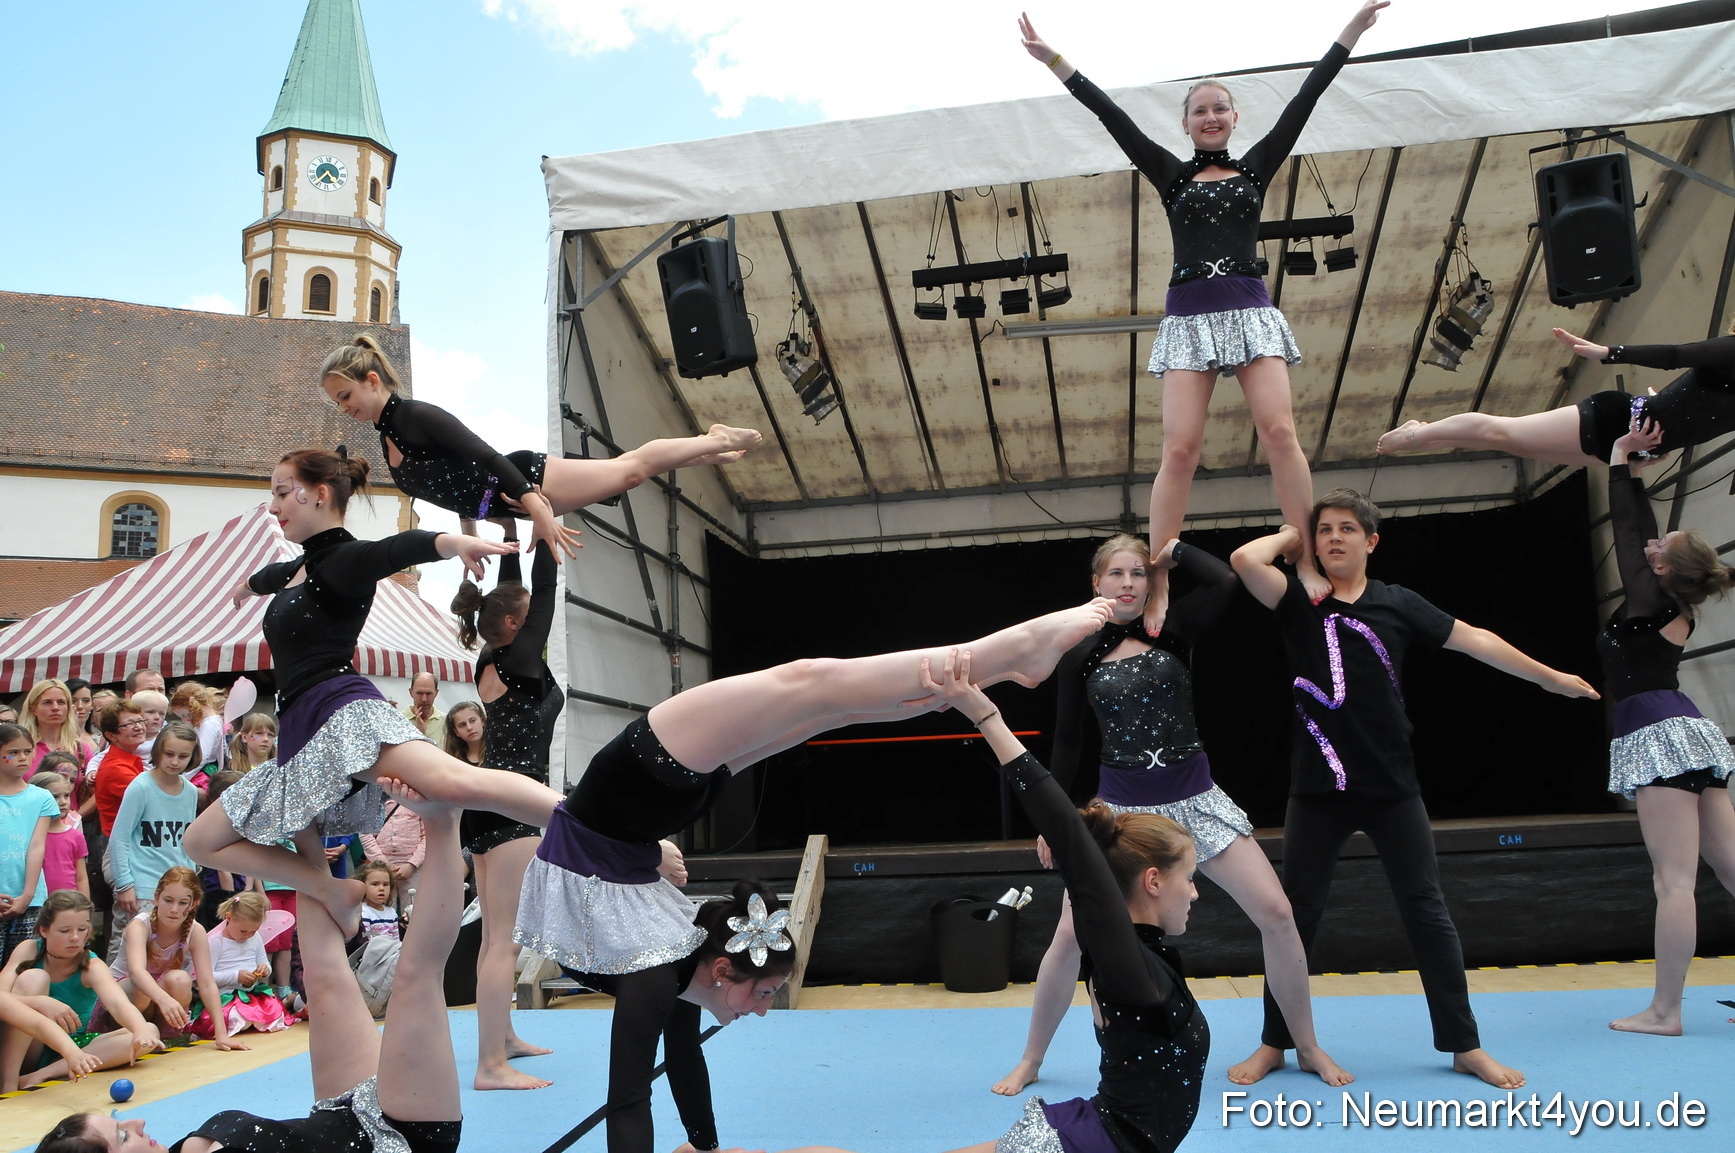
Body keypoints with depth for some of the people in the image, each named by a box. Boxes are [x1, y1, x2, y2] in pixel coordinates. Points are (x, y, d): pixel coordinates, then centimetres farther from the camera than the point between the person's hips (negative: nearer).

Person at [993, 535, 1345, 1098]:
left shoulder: (1172, 629, 0)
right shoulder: (1080, 655, 0)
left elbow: (1227, 580, -15)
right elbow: (1070, 743, 5)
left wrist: (1175, 551, -2)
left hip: (1192, 799, 1)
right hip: (1119, 808, 0)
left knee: (1276, 913, -5)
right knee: (1069, 936, -4)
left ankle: (1308, 1048, 17)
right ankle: (1029, 1061, 16)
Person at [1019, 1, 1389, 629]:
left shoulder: (1257, 166, 17)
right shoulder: (1171, 173, 15)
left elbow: (1305, 99, 15)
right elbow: (1110, 115, 11)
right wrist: (1051, 58, 8)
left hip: (1250, 308, 1)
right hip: (1189, 314, -1)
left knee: (1280, 431, -15)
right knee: (1180, 447, -12)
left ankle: (1310, 569, -12)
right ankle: (1157, 589, -13)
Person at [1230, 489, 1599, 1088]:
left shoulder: (1398, 604, 4)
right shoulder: (1299, 601, -1)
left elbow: (1473, 639, 10)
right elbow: (1245, 559, -18)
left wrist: (1551, 677, 17)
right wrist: (1288, 537, 0)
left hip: (1392, 787, 1)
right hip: (1317, 788, -1)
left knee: (1427, 912, 9)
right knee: (1295, 913, 5)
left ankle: (1465, 1044, 25)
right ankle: (1275, 1043, 20)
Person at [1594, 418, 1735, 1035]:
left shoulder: (1648, 602, -9)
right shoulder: (1677, 609, 13)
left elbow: (1625, 532, -2)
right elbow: (1641, 531, 21)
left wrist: (1621, 462, 7)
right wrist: (1635, 471, 25)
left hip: (1661, 736, -9)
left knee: (1675, 880, -9)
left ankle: (1665, 1011, -6)